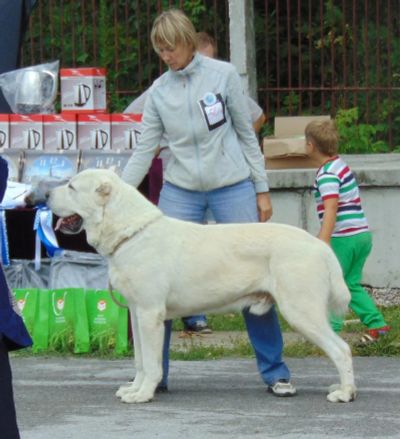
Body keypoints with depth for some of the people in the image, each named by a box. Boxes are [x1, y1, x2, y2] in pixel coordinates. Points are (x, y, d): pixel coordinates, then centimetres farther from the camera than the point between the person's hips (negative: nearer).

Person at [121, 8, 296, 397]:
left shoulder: (222, 74, -2)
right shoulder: (159, 91, 4)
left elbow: (246, 133, 3)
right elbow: (144, 150, 5)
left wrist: (262, 190, 1)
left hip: (232, 189, -2)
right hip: (180, 192, 2)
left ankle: (274, 371, 9)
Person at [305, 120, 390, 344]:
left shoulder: (327, 174, -15)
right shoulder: (340, 164, 13)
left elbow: (331, 210, -27)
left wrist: (322, 242, -34)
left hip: (343, 238, -9)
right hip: (362, 233, 9)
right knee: (353, 284, 15)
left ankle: (331, 328, -1)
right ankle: (376, 323, 10)